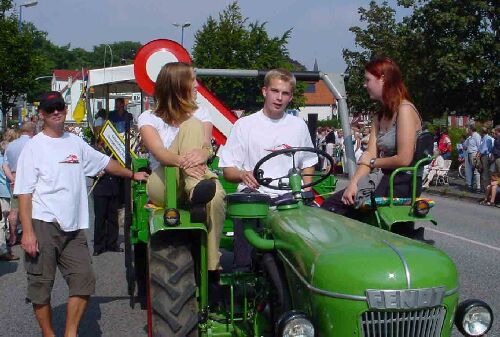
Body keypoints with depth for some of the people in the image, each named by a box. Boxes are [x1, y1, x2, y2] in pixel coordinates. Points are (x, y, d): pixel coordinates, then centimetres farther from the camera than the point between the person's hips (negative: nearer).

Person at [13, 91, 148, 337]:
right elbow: (24, 192, -8)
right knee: (41, 285, 2)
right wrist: (27, 232, -15)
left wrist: (132, 174, 36)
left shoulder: (76, 143, 13)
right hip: (43, 225, -5)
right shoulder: (34, 147, -4)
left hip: (73, 227, 5)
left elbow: (104, 162, 29)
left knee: (84, 279, 1)